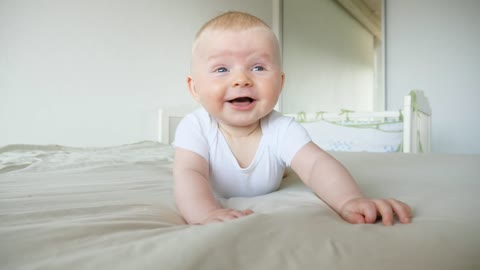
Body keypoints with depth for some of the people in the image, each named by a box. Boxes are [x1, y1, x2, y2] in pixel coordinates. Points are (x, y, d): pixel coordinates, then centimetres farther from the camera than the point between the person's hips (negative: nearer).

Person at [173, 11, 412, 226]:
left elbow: (316, 164, -45)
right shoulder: (195, 128, -36)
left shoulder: (282, 130, -33)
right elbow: (188, 174, -48)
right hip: (216, 203, 0)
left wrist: (349, 200, -66)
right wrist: (208, 213, -71)